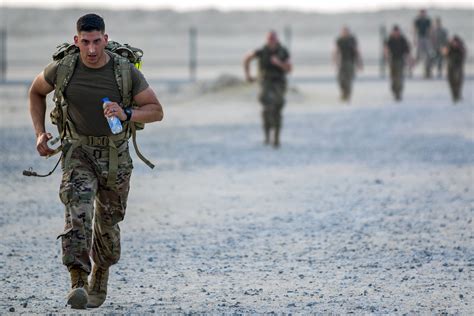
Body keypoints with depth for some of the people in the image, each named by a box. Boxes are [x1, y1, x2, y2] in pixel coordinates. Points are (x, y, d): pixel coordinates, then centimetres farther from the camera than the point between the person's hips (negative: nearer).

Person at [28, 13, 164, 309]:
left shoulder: (127, 71, -14)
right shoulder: (62, 69, -12)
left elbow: (156, 111, -8)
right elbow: (36, 91, 10)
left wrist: (126, 114, -28)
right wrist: (40, 133, 0)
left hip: (115, 155, 1)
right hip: (78, 151, -1)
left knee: (108, 222, 12)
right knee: (78, 207, -26)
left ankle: (99, 281, 39)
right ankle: (78, 282, -35)